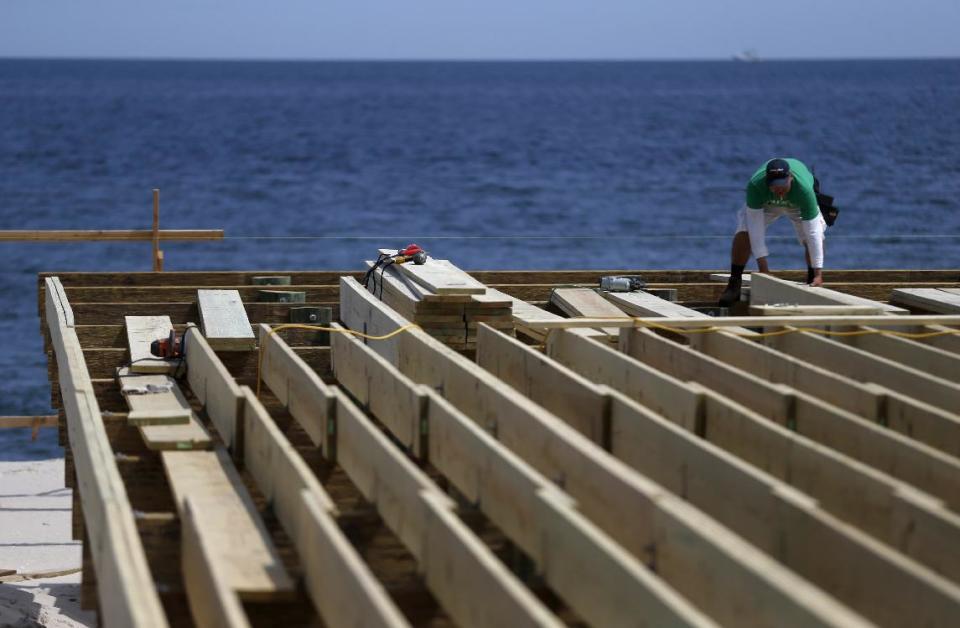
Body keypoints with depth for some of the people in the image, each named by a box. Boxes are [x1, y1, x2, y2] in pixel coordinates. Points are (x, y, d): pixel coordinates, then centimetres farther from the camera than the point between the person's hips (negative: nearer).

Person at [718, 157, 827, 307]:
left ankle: (813, 283, -1)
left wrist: (818, 273, -43)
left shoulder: (804, 189, -45)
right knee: (744, 233, -21)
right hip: (765, 202, 0)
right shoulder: (755, 186, -43)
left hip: (797, 204, 0)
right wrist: (763, 268, -40)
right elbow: (756, 228, -37)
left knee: (817, 237, -20)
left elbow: (812, 233, -42)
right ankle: (734, 286, -9)